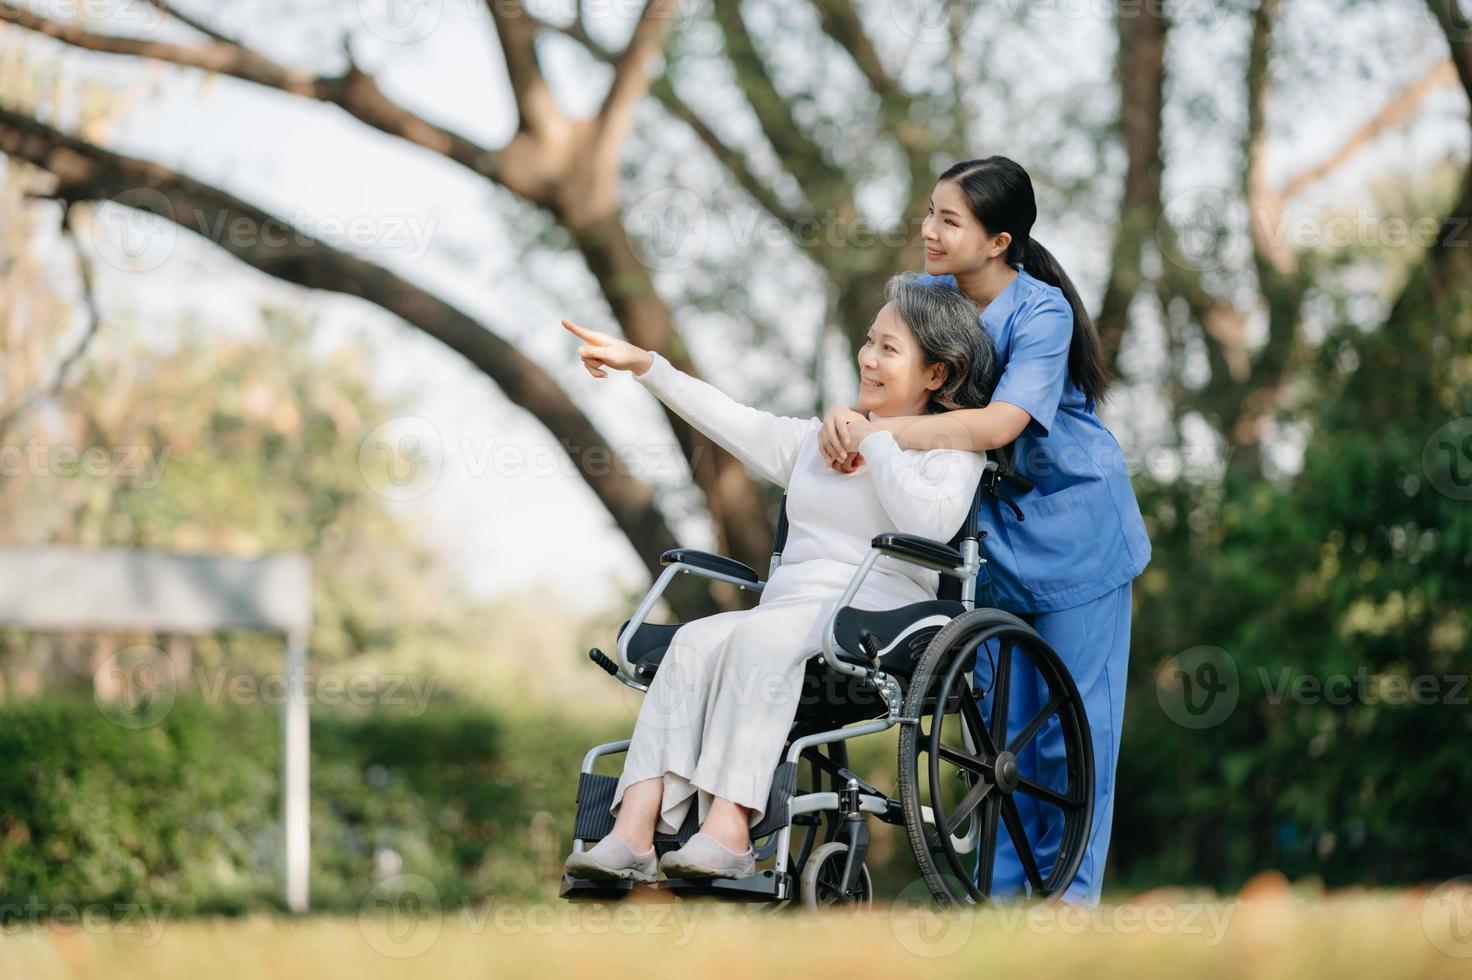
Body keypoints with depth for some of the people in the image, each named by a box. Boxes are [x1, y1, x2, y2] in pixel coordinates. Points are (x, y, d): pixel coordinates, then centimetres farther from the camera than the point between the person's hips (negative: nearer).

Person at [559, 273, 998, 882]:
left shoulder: (952, 448, 8)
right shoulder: (819, 439, 29)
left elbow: (930, 523, -12)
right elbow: (731, 420, 29)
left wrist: (876, 443, -3)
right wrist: (645, 365, 24)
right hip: (788, 607, 6)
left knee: (763, 633, -36)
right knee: (697, 640, -26)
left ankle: (729, 832, -47)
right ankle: (632, 833, -42)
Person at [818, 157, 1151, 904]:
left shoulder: (1040, 312, -22)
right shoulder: (929, 296, -4)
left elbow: (999, 423, -34)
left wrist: (877, 433, -38)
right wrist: (843, 415, -29)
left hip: (1071, 532, -5)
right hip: (987, 533, 5)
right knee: (1000, 720, 9)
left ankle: (1070, 892, 11)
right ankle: (1000, 891, 16)